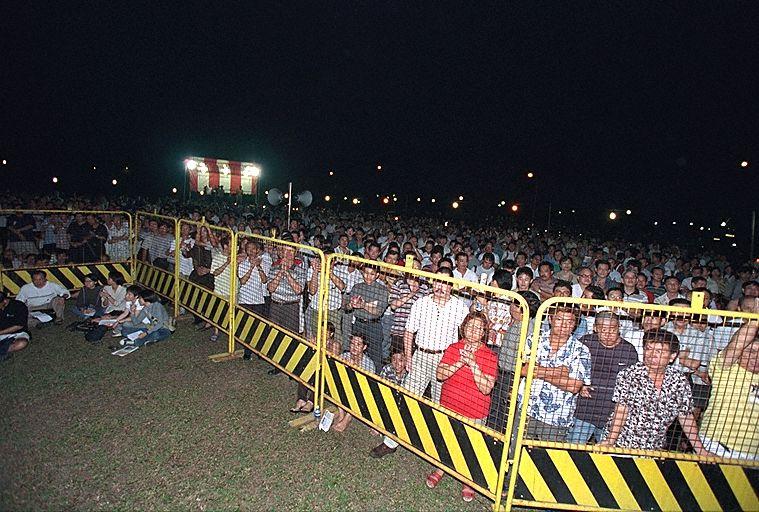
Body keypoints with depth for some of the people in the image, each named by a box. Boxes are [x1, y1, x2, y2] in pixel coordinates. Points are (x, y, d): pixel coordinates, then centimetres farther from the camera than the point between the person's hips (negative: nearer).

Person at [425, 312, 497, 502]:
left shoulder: (490, 356, -13)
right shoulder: (453, 348, -5)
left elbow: (486, 388, -21)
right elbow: (439, 374, -12)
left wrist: (472, 363, -31)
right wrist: (460, 362, -25)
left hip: (474, 413, -2)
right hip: (448, 407, 3)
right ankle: (441, 468, 48)